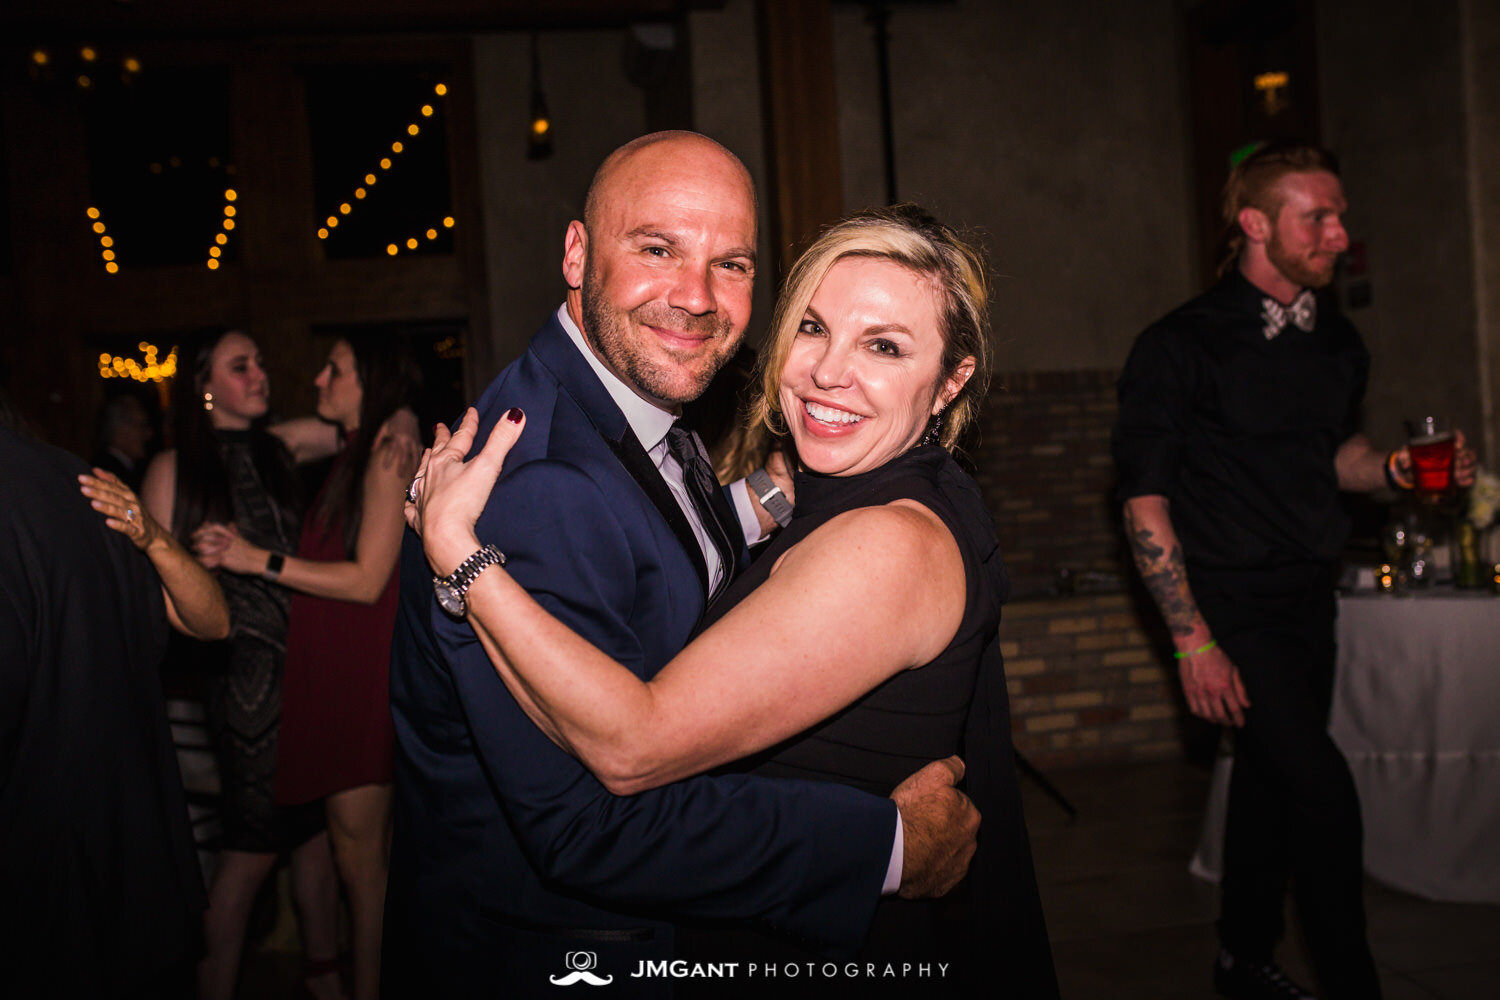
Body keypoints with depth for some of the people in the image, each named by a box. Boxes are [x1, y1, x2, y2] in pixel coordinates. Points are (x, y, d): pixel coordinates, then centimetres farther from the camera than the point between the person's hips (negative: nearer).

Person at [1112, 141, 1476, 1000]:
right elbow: (1145, 499, -11)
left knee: (1271, 777, 15)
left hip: (1312, 599, 6)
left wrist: (1392, 468, 0)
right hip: (1232, 606, -6)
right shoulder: (1180, 347, -11)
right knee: (1323, 786, -14)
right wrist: (1193, 640, -15)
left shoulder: (1337, 340, 9)